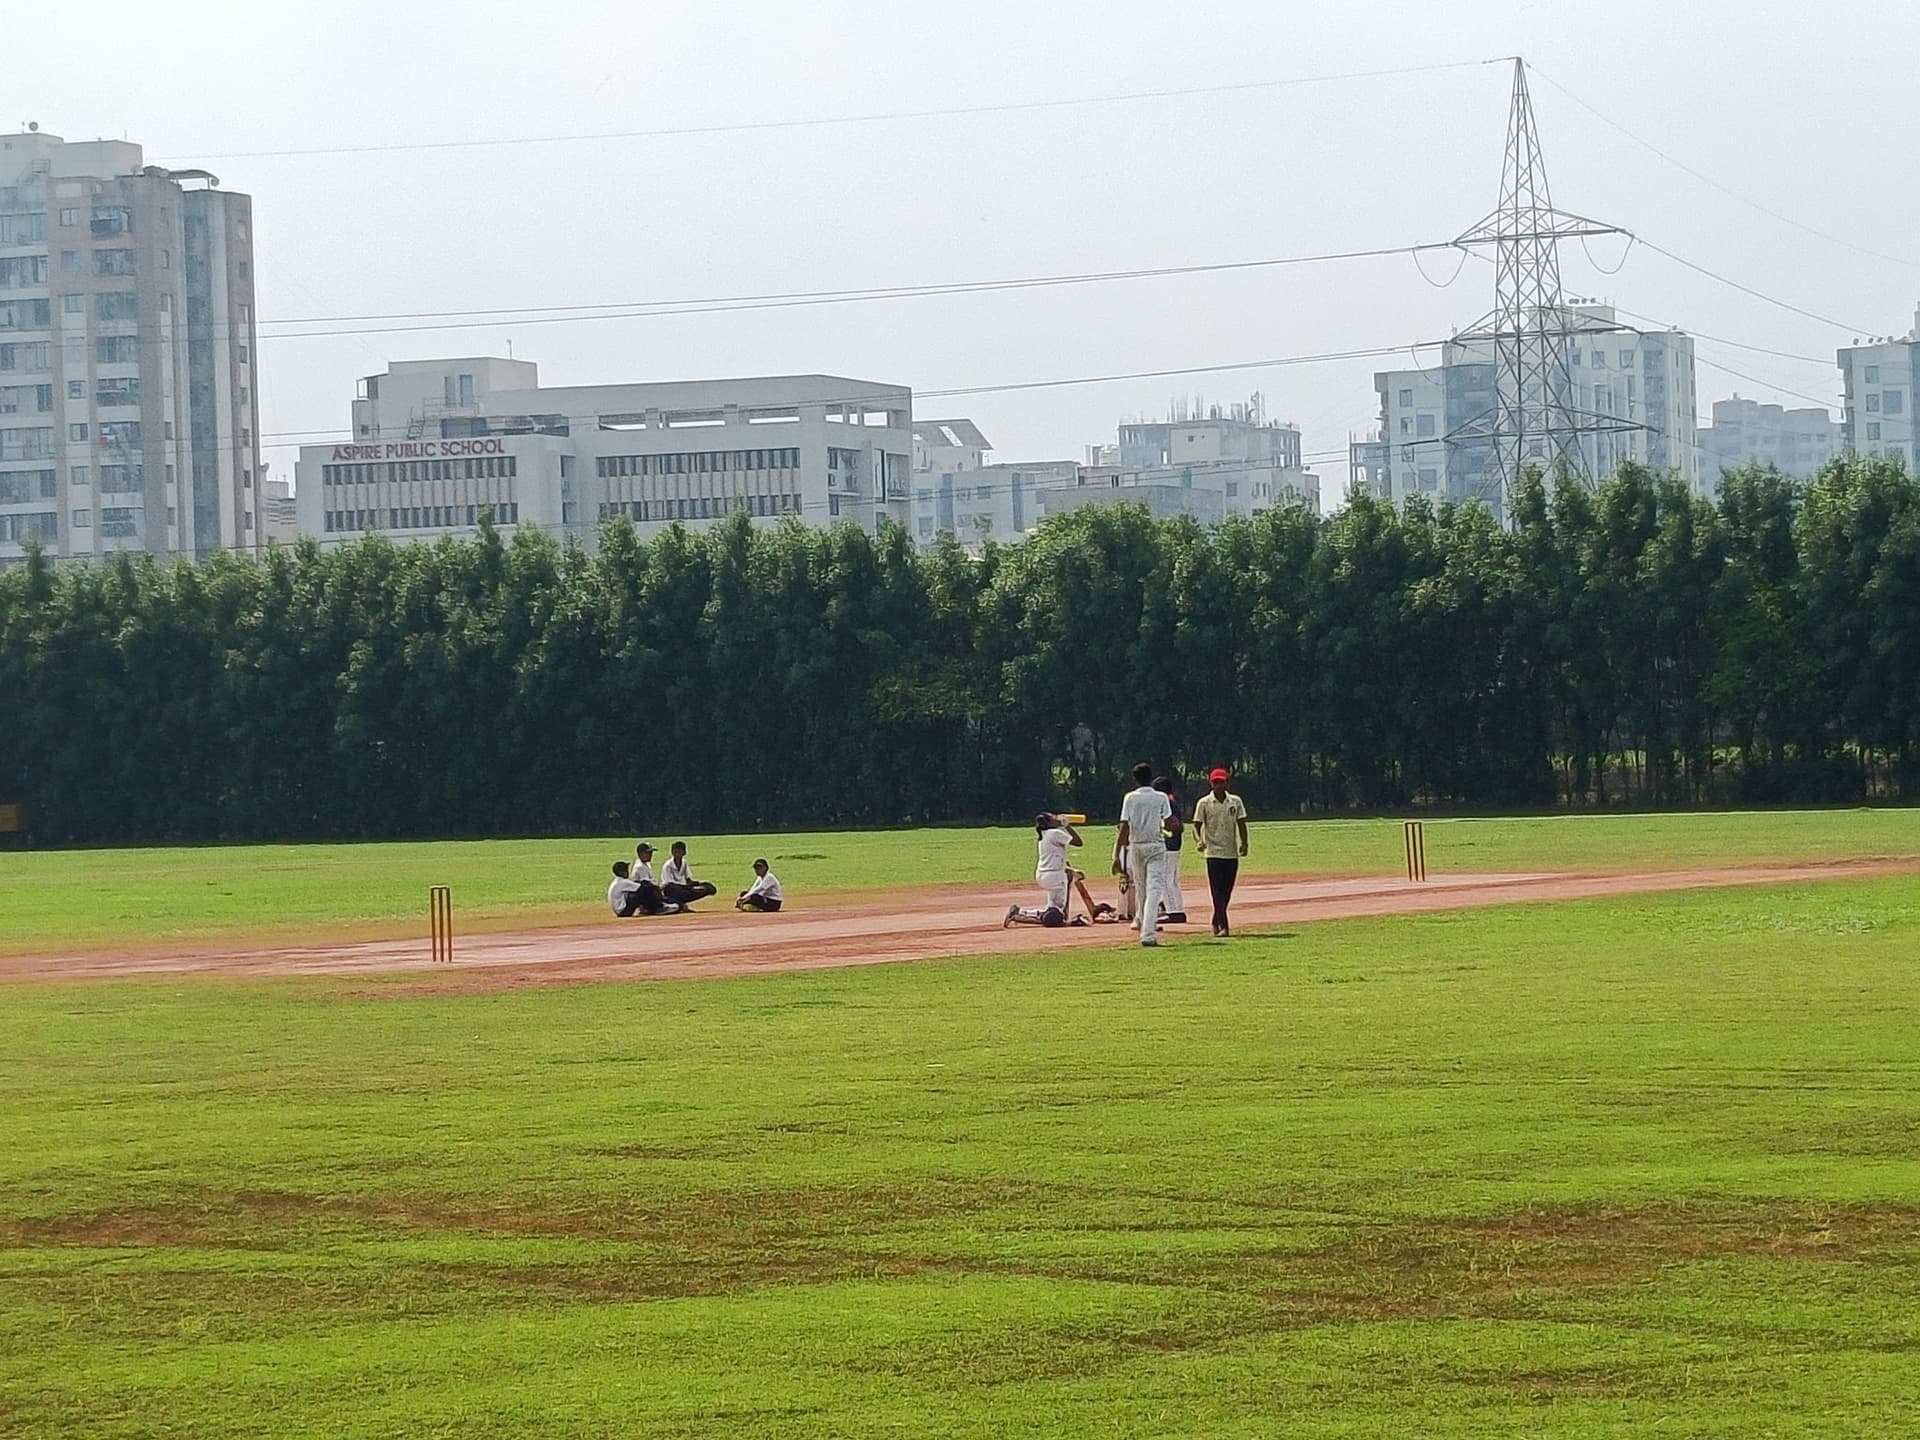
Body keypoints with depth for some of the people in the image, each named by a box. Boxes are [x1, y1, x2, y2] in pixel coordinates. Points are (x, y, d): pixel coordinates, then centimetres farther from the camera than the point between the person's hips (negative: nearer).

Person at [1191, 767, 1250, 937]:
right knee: (1218, 891, -9)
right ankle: (1223, 926, -13)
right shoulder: (1204, 803, -1)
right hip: (1214, 853, -4)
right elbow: (1197, 825, -3)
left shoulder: (1235, 801, 7)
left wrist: (1244, 843, -2)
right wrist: (1199, 841, -22)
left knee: (1227, 891, 8)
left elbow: (1241, 823, 11)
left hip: (1232, 853, 4)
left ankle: (1216, 923, 22)